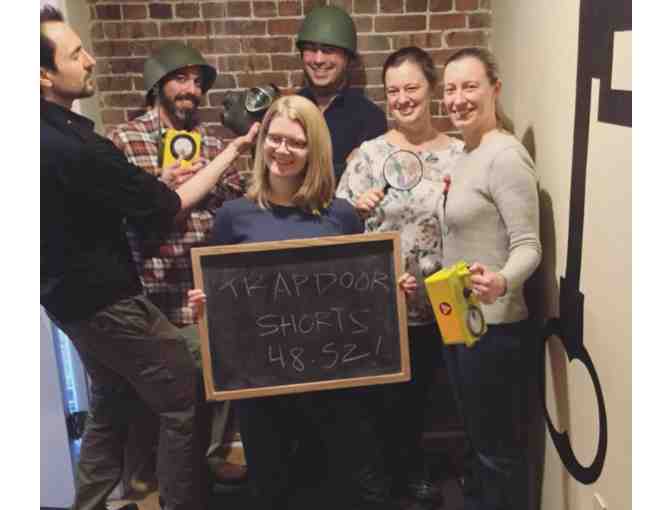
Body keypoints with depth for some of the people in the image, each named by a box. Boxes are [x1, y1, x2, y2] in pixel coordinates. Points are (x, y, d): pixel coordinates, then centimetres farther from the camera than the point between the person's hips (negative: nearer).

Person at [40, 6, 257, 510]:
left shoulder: (57, 131, 0)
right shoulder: (71, 147, -28)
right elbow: (165, 205, -21)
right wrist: (232, 152, -11)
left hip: (74, 295, 9)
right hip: (107, 301, -9)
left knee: (111, 405, 23)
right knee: (185, 400, 4)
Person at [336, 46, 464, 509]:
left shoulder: (458, 154, -1)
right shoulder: (370, 153, -5)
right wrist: (358, 210, -23)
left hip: (435, 301, 2)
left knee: (420, 389, 19)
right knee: (388, 391, 11)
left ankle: (406, 468, 46)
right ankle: (406, 470, 39)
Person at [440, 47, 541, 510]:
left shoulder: (506, 155, -19)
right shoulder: (467, 154, 9)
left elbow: (528, 246, -24)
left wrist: (501, 281, -42)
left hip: (493, 326, -9)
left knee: (500, 444, 8)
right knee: (478, 435, 25)